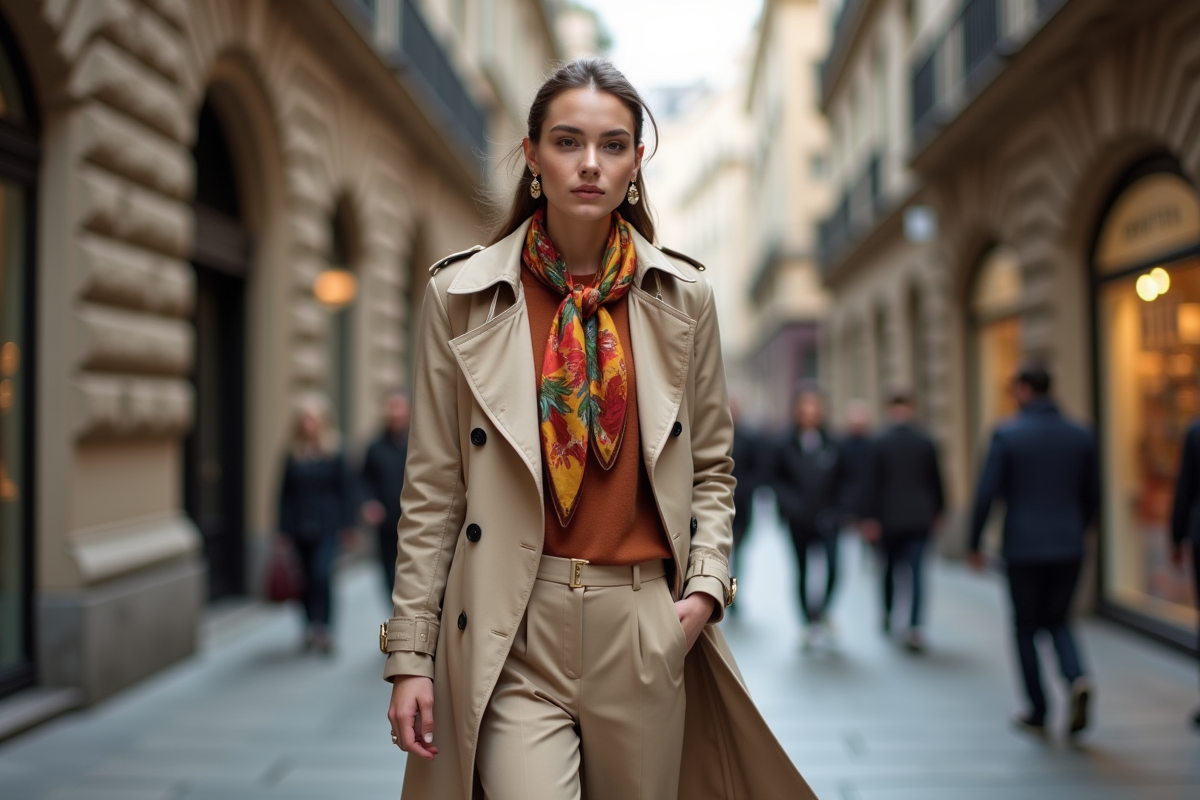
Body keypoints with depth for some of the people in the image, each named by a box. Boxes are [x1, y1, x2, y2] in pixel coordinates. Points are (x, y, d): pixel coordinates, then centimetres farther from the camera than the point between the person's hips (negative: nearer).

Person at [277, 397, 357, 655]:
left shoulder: (334, 454, -2)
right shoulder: (293, 456, 3)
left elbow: (347, 488, 1)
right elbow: (285, 494, 6)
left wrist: (347, 523, -3)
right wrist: (285, 527, 3)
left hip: (327, 527, -2)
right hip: (301, 528, 3)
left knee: (322, 575, -16)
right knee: (308, 579, 10)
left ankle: (321, 627, -9)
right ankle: (312, 627, 25)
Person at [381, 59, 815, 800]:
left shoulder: (684, 298, 5)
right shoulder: (461, 295, 0)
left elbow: (713, 468, 12)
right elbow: (432, 489, 1)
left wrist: (706, 586, -3)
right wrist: (410, 654, -1)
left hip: (645, 628, 2)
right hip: (513, 633, -2)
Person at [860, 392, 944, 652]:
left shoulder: (879, 442, -6)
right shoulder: (926, 442, 0)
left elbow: (871, 482, -7)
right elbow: (935, 479, 7)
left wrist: (869, 517, -4)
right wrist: (937, 510, 19)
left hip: (889, 518, 0)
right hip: (919, 517, 1)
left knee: (890, 566, 17)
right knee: (916, 571, -2)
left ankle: (887, 616, 29)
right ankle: (914, 628, -11)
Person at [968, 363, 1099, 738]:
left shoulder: (1007, 434, -9)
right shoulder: (1080, 435, 4)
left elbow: (986, 494, -11)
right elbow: (1092, 494, 10)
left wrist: (973, 544, 0)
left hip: (1023, 548, -3)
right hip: (1069, 547, 4)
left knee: (1026, 627, 11)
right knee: (1057, 621, 19)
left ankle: (1038, 714, 16)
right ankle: (1077, 678, -9)